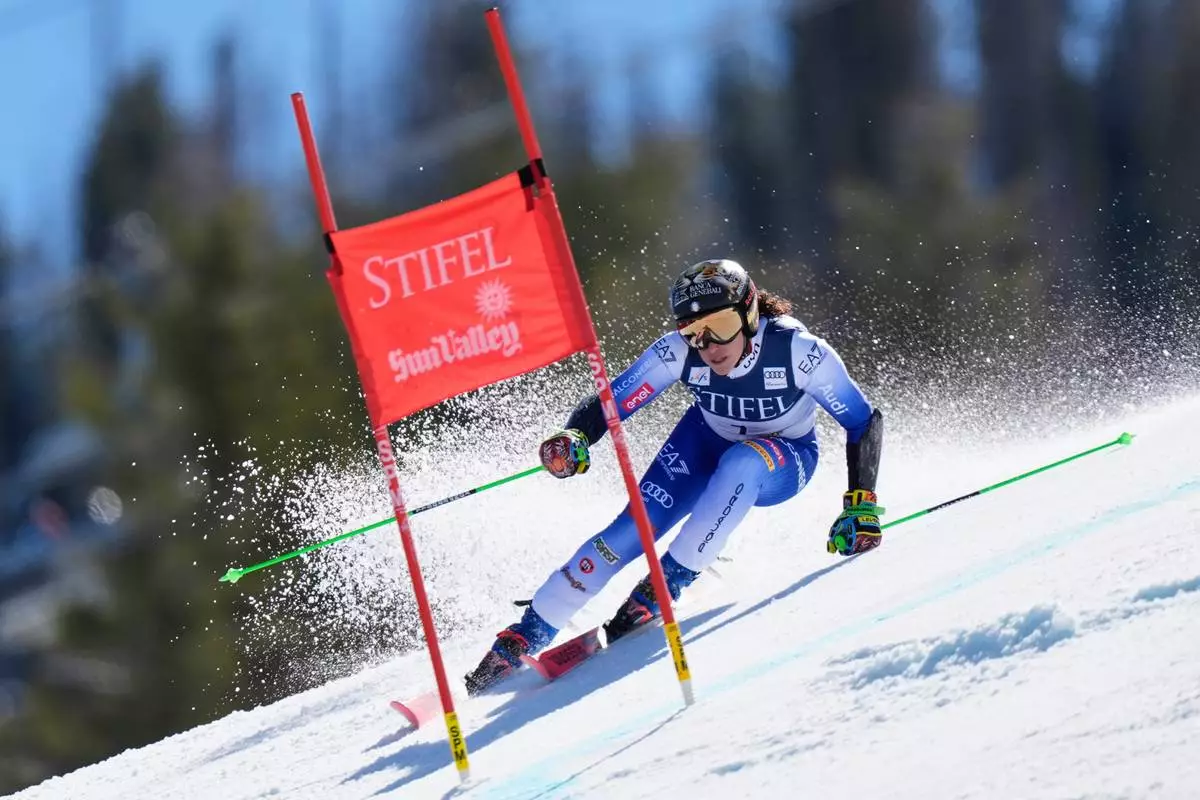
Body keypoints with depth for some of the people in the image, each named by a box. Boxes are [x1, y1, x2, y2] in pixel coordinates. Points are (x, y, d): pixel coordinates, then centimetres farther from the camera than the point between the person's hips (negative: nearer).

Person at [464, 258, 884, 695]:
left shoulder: (799, 351, -32)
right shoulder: (678, 353, -26)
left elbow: (865, 421, -23)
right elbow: (610, 402, -20)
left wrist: (861, 503, -31)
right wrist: (573, 439, -41)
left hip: (783, 462, -2)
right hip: (706, 445, 2)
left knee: (740, 462, -37)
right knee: (635, 528, -18)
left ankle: (667, 582, -25)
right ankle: (524, 637, -10)